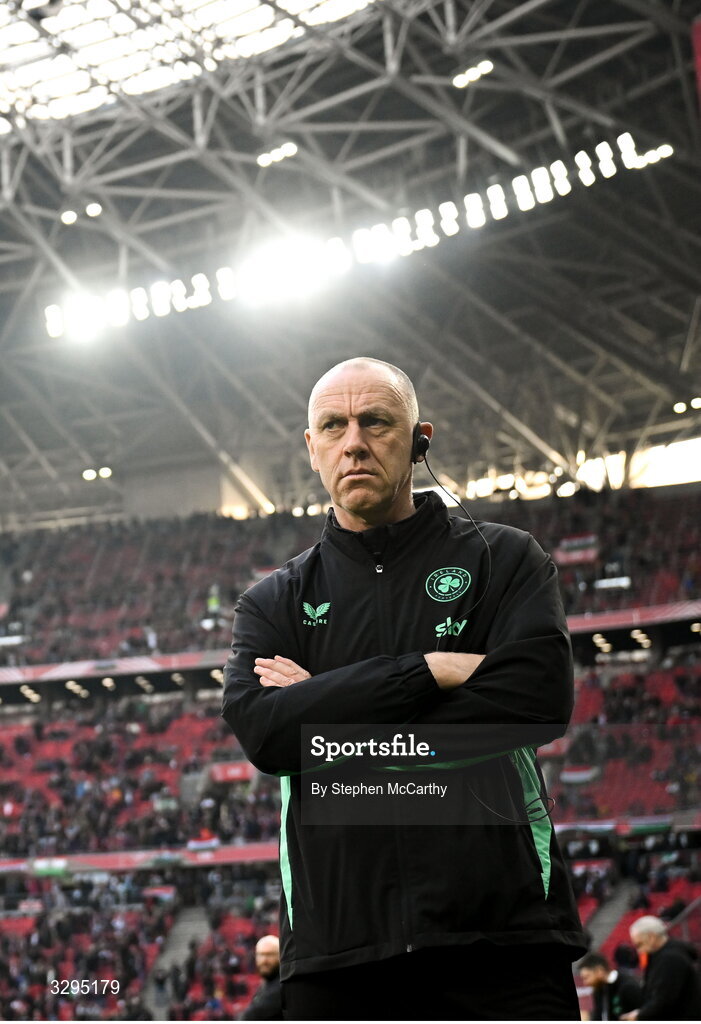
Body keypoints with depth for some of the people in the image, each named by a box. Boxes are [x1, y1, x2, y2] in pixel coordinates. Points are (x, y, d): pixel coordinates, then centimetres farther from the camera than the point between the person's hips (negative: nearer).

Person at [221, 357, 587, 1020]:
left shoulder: (504, 560, 10)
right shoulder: (273, 603, 14)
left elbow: (542, 697, -8)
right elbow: (260, 730, -5)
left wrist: (329, 706, -6)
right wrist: (432, 670, -11)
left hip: (502, 933, -1)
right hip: (337, 947, 2)